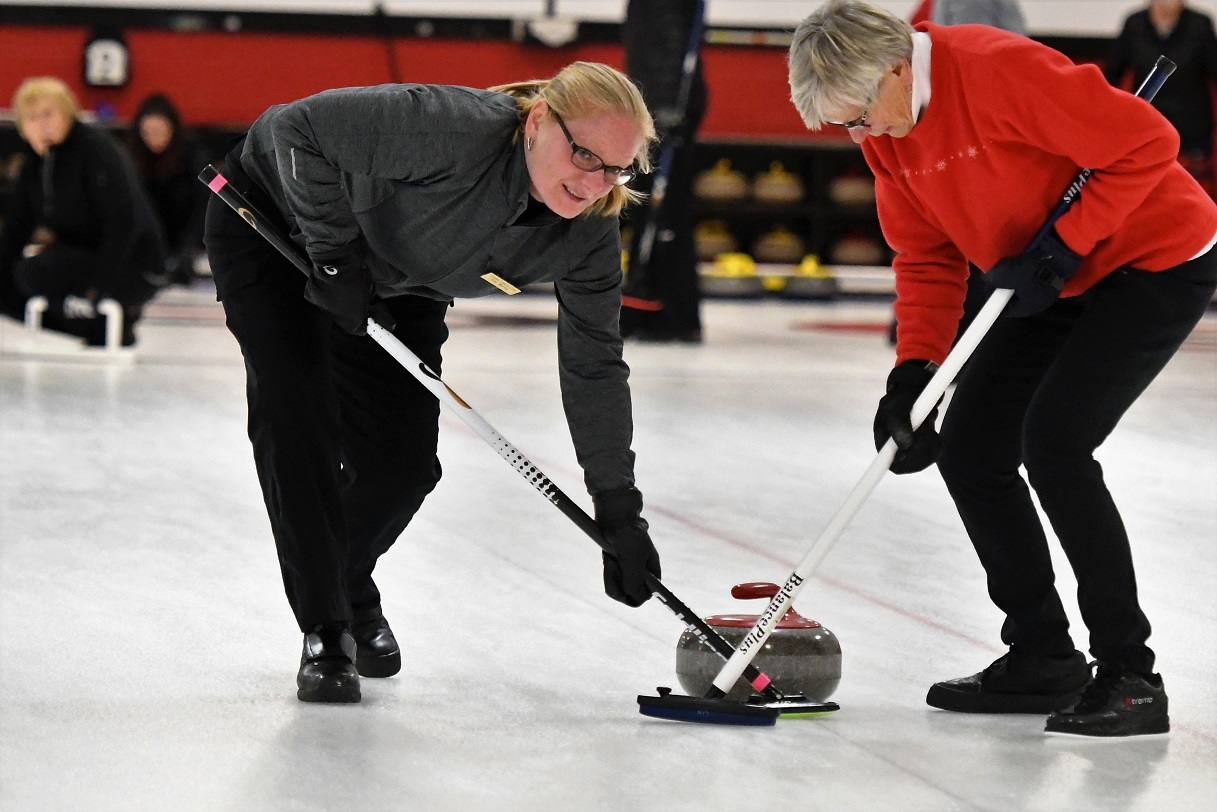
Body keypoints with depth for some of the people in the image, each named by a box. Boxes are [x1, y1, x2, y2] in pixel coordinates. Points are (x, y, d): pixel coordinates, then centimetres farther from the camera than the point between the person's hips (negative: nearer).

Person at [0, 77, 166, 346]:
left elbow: (123, 225, -26)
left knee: (34, 273, -27)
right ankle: (97, 326, 5)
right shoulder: (36, 162, 5)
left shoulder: (98, 149, -19)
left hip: (131, 269, -9)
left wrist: (99, 291, -30)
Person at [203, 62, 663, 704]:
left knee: (402, 466, 0)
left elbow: (595, 364, -11)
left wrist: (619, 508, -10)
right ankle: (325, 631, -6)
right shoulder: (454, 130, -41)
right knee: (297, 420, -19)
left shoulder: (590, 234, -22)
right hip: (275, 216, -6)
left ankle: (348, 586, 31)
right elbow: (296, 125, -33)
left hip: (393, 283, 6)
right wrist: (335, 253, -30)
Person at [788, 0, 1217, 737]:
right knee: (968, 448, 4)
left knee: (1053, 439, -21)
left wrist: (1061, 245, -25)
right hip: (1056, 286, 9)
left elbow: (1145, 143, -27)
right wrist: (914, 372, -9)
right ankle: (1042, 656, 18)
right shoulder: (888, 130, -3)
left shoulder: (1001, 70, -30)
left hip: (1157, 261, -9)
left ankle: (1131, 677, -13)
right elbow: (927, 258, 4)